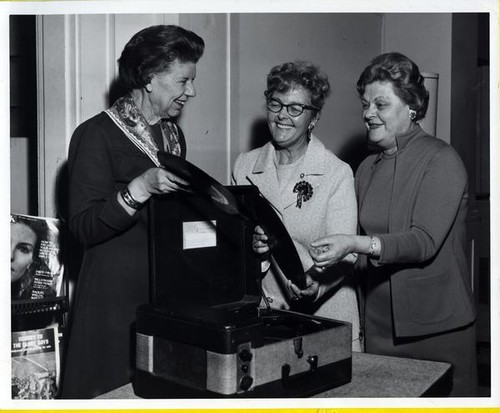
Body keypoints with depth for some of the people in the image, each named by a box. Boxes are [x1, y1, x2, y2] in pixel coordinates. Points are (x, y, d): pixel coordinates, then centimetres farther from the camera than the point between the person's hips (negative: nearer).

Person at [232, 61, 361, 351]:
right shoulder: (244, 166, 5)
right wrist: (249, 244, -10)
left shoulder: (337, 174, -7)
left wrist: (315, 287, -30)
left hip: (325, 317, -2)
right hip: (259, 313, 3)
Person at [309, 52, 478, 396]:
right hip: (378, 325, 5)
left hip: (437, 328, -5)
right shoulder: (368, 168, 11)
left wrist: (357, 244, -31)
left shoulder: (441, 160, -8)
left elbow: (424, 241, -20)